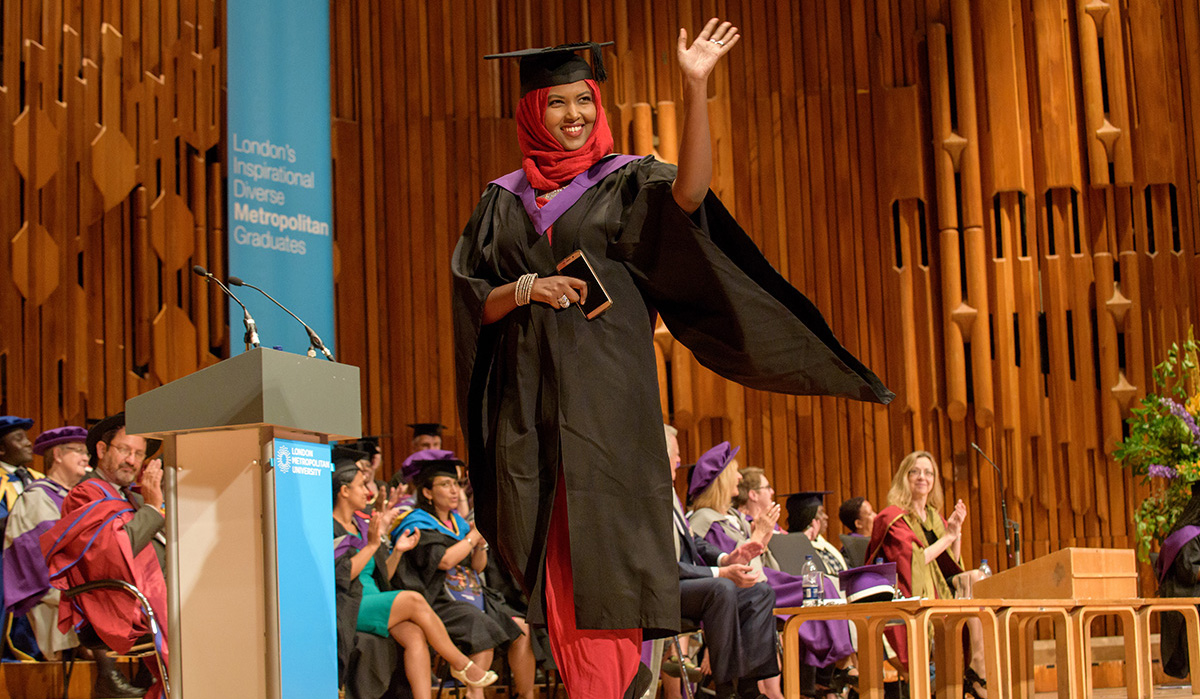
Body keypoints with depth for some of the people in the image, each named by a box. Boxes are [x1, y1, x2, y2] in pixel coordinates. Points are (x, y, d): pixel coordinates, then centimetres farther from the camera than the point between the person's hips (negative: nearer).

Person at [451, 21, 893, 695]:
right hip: (529, 398, 3)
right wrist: (527, 290, -9)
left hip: (606, 391, -3)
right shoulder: (503, 201, 15)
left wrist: (696, 88, -25)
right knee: (553, 561, 0)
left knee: (605, 557, -8)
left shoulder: (627, 181, 7)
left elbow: (690, 192, -16)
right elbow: (473, 303, 11)